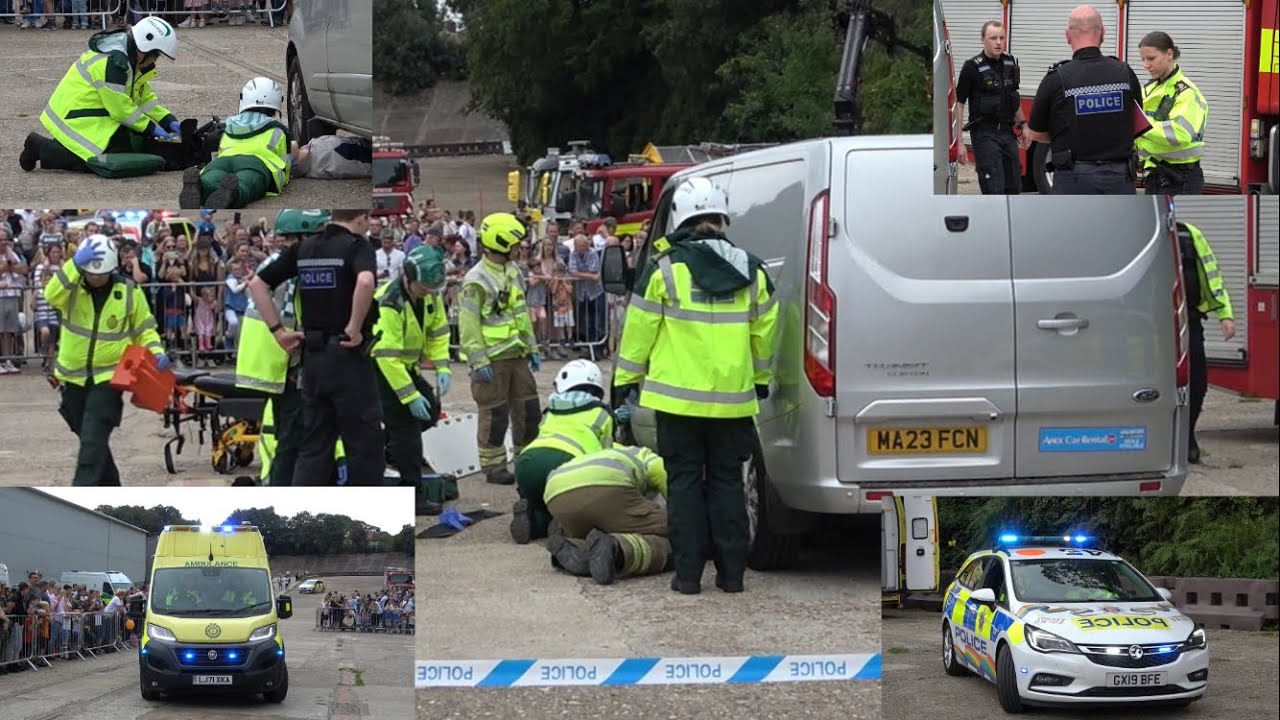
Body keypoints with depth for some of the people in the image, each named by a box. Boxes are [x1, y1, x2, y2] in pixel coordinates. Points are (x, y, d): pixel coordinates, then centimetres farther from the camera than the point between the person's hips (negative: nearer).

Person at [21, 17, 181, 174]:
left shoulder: (129, 60, 9)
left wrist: (169, 121, 3)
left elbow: (144, 97, 14)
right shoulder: (111, 62, -24)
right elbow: (120, 108, -21)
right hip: (76, 119, -11)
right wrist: (150, 128, -14)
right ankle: (42, 148, -4)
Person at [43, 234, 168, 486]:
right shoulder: (72, 286, -4)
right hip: (73, 377, 3)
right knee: (91, 438, 15)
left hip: (108, 377, -3)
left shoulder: (129, 291, -3)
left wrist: (156, 352, -10)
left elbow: (144, 329, 8)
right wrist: (75, 265, -36)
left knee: (93, 440, -16)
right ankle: (110, 488, 33)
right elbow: (51, 296, -28)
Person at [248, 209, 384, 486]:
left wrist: (278, 331, 9)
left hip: (312, 357, 6)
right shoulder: (356, 245, -8)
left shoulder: (303, 248, 10)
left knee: (313, 447, 9)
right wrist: (354, 328, -19)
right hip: (348, 358, -6)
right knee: (365, 443, 4)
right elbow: (365, 281, -30)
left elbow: (257, 284, 11)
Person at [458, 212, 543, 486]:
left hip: (516, 355, 8)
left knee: (528, 409, 11)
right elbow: (469, 324, -17)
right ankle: (493, 466, 6)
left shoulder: (514, 273, 12)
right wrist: (479, 361, -20)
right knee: (494, 415, -2)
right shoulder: (476, 280, -14)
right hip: (492, 359, -8)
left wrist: (532, 348, 18)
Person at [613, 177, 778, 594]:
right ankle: (732, 572, 9)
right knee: (727, 481, 10)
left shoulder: (664, 270, -7)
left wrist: (626, 383, 8)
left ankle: (688, 572, 2)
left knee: (685, 481, 4)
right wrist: (761, 381, 27)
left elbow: (639, 331, -3)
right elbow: (764, 333, 13)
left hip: (679, 396, -3)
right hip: (733, 399, 3)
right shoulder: (752, 272, 4)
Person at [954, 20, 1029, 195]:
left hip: (1007, 132, 7)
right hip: (985, 134, -7)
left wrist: (1022, 125, 20)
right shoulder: (973, 67, -11)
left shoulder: (1010, 63, 9)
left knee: (1013, 187, 10)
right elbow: (958, 103, -11)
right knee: (994, 188, -11)